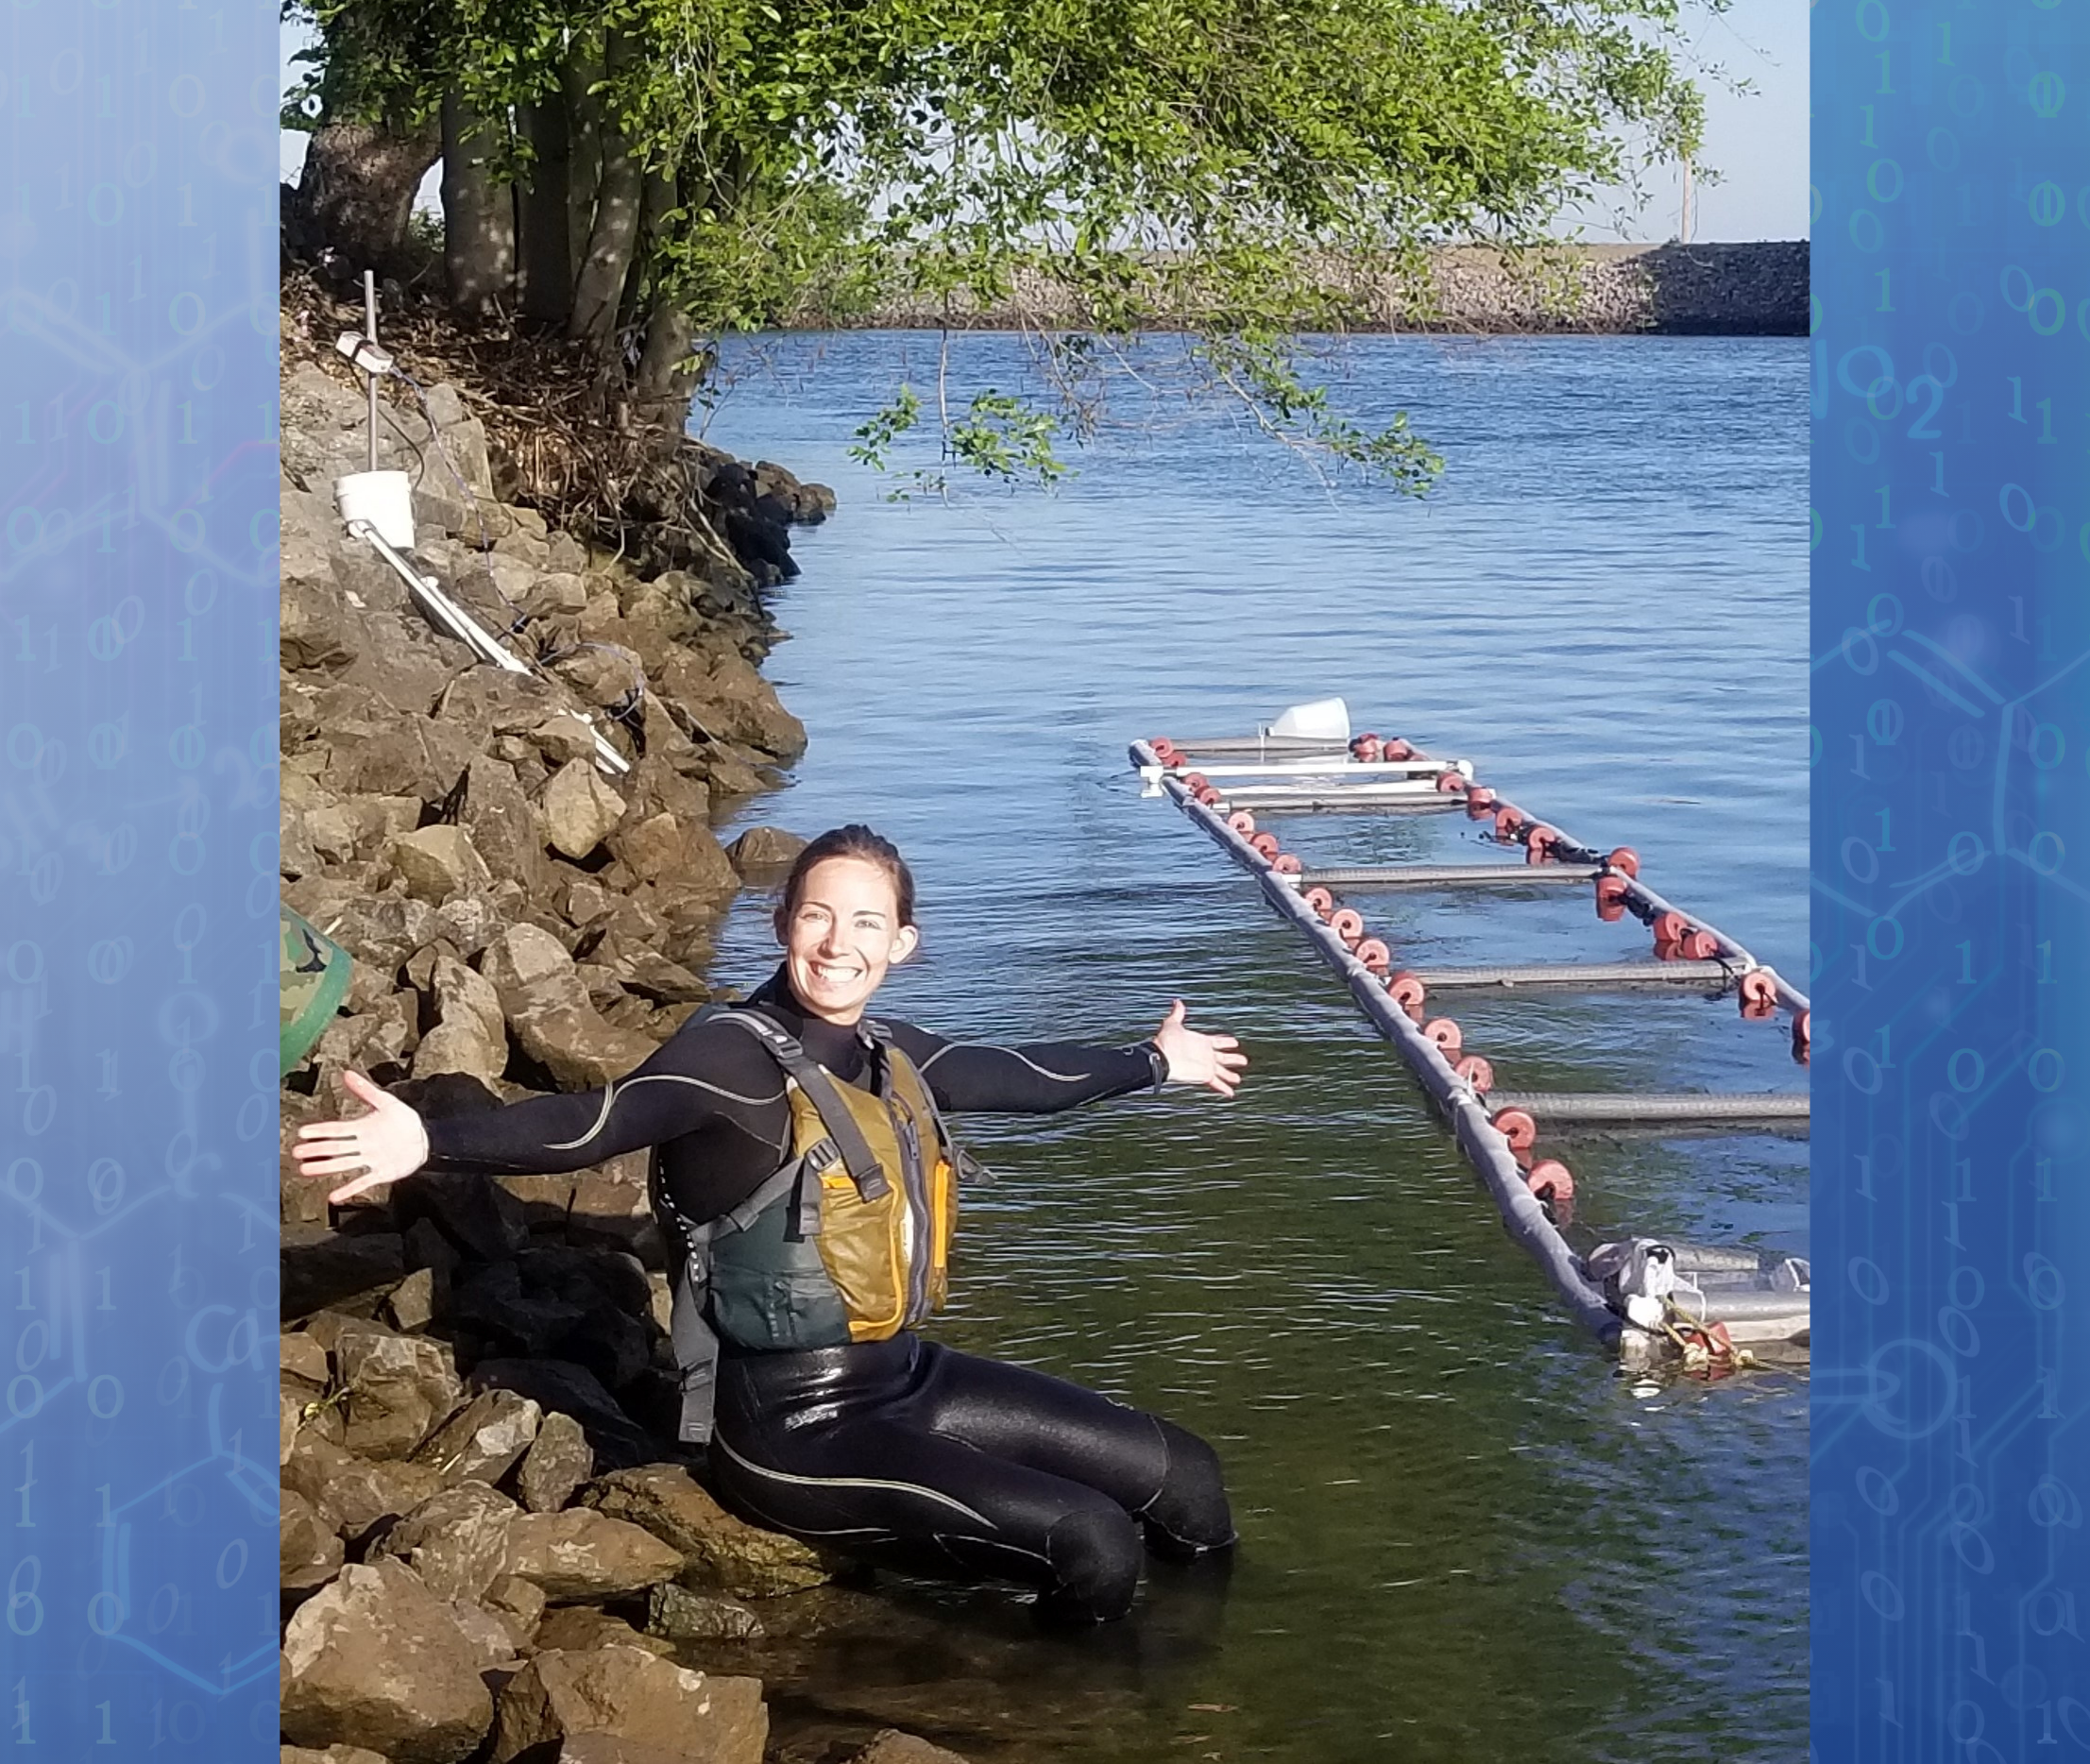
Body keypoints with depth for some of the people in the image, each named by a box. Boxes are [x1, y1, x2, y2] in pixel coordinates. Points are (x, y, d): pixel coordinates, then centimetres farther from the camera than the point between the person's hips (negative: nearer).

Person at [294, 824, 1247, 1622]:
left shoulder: (893, 1058, 6)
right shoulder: (736, 1056, -19)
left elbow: (1022, 1075, 25)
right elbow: (597, 1120, -37)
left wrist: (1155, 1063, 41)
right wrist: (431, 1141, -54)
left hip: (906, 1379, 9)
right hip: (797, 1429, -8)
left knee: (1185, 1477, 9)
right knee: (1091, 1543, -20)